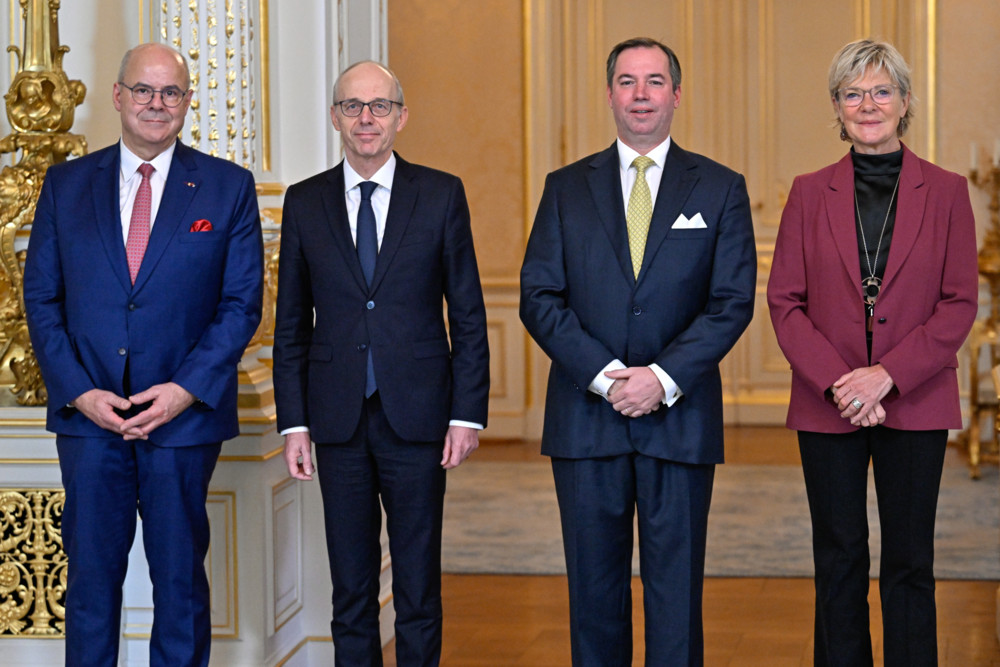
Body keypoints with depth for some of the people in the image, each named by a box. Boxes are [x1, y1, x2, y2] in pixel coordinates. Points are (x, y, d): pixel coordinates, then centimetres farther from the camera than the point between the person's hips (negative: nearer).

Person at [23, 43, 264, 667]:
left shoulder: (229, 188, 3)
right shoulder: (66, 184, 7)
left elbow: (242, 303, -1)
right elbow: (40, 298, 5)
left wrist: (184, 390, -12)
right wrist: (79, 391, -7)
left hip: (184, 415, -1)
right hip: (88, 414, 1)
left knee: (181, 577, 6)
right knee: (91, 573, 6)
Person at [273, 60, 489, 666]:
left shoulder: (441, 195, 2)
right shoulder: (305, 203, 6)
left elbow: (468, 314, 2)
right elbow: (291, 322, 8)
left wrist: (468, 413, -4)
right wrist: (294, 421, 2)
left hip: (416, 417, -1)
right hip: (339, 421, 1)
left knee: (419, 587, 5)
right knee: (351, 591, 8)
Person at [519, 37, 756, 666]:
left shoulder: (721, 188, 6)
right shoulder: (567, 188, 9)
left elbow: (734, 301, -1)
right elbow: (539, 297, 2)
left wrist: (664, 376, -13)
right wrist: (605, 375, -11)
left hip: (681, 417, -1)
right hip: (587, 417, 1)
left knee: (676, 585, 2)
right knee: (594, 584, 7)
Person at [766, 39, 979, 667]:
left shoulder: (946, 192, 1)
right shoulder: (810, 193, 4)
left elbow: (960, 303, -3)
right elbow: (785, 302, 1)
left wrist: (887, 375, -13)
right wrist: (837, 380, -12)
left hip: (915, 402, -1)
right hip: (828, 404, 1)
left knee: (909, 562, 5)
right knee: (839, 561, 7)